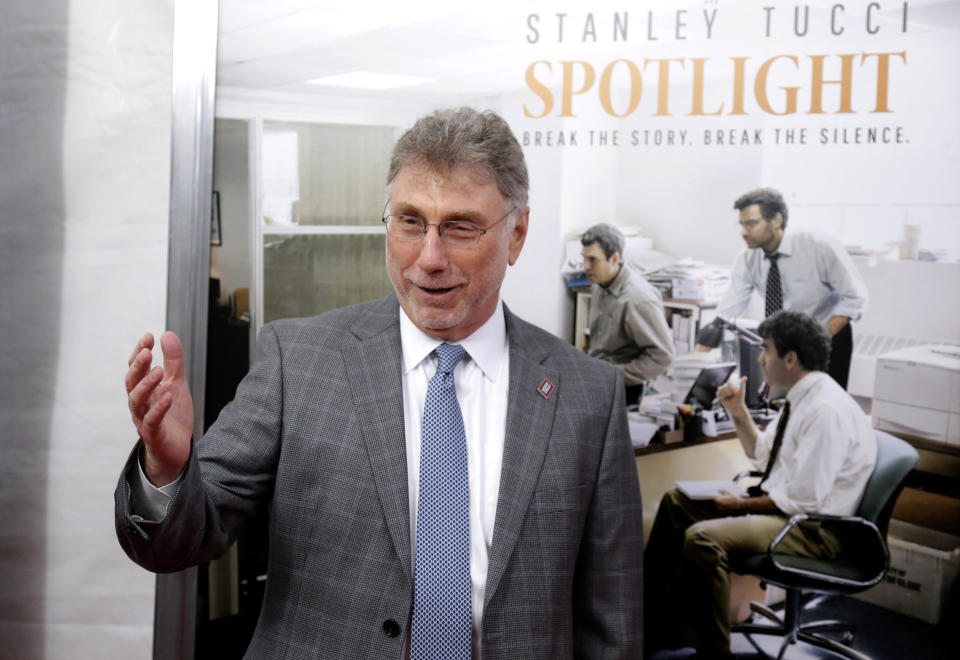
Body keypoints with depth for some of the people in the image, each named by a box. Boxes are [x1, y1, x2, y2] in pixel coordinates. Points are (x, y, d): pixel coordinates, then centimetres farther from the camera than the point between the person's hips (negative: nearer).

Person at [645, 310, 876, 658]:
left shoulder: (826, 410, -23)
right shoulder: (802, 398, 7)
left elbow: (804, 499, -25)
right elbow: (763, 454, 22)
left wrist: (742, 505, -15)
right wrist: (738, 412, 7)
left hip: (812, 528, -11)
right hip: (779, 501, 11)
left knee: (702, 538, -29)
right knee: (677, 502, 10)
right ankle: (656, 626, 15)